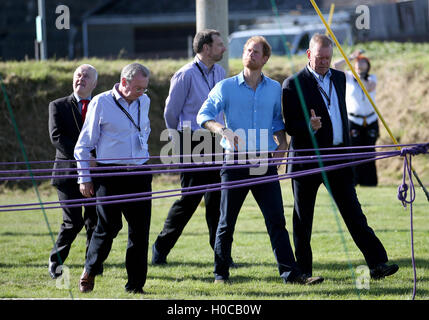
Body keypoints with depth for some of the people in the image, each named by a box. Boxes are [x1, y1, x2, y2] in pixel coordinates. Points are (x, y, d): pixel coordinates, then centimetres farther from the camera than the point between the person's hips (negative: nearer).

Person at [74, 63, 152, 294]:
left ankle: (135, 284, 8)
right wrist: (84, 178, -1)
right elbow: (83, 144, 1)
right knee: (109, 227, -5)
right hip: (110, 175, -4)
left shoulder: (144, 102, 10)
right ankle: (89, 272, 18)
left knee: (140, 229, 0)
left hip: (139, 174, 4)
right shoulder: (101, 103, -4)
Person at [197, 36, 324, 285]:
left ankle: (290, 272, -5)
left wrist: (282, 142, 6)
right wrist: (222, 129, -25)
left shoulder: (275, 89, 11)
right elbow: (204, 115, -6)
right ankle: (221, 273, 16)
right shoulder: (226, 87, 2)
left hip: (265, 162, 2)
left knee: (276, 220, -3)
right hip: (236, 161, -2)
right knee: (227, 221, 5)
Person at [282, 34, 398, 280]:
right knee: (303, 219, 5)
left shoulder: (339, 78, 13)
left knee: (354, 213, 0)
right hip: (307, 158, -4)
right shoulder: (294, 84, -7)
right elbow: (290, 126, -10)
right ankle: (303, 271, 13)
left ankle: (377, 264, -6)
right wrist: (309, 128, -29)